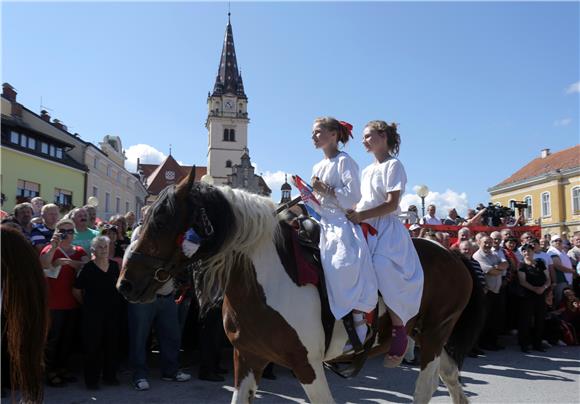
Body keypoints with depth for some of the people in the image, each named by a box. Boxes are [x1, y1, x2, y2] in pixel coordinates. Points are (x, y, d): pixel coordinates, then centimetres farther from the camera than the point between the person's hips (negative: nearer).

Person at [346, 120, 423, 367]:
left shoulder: (393, 165, 0)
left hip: (386, 229, -7)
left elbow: (392, 204, -12)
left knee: (382, 268, -30)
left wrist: (361, 215, -21)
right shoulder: (367, 171, 23)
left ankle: (399, 331, -15)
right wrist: (351, 212, 3)